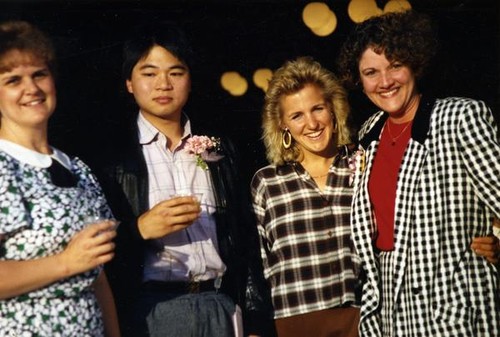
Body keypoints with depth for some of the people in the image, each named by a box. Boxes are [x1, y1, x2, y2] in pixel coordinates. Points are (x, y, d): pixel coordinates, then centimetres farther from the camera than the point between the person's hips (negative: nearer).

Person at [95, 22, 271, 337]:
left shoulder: (220, 151, 10)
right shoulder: (113, 157, -1)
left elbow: (243, 239, 10)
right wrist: (141, 228, -17)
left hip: (220, 306, 3)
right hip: (151, 310, -3)